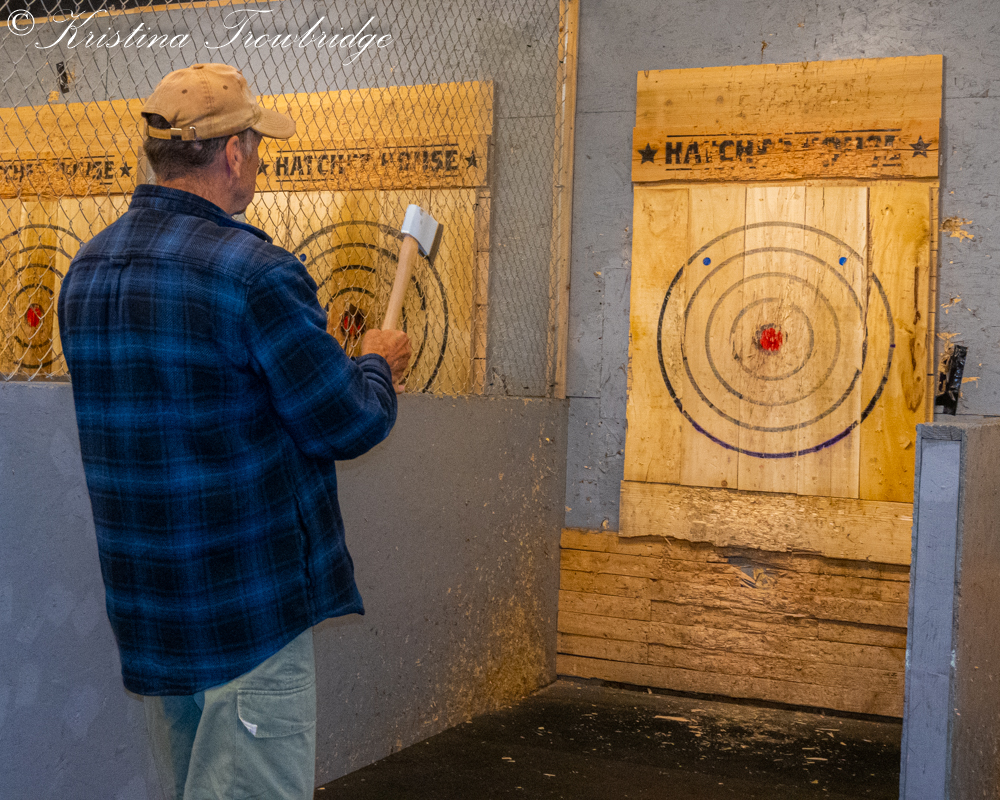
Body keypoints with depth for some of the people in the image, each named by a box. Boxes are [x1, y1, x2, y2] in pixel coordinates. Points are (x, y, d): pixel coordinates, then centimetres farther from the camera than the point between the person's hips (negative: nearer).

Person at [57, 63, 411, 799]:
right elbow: (349, 427, -15)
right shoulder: (255, 274, -20)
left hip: (144, 601, 8)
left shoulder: (87, 270, 6)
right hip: (250, 601, -8)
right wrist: (378, 365, 7)